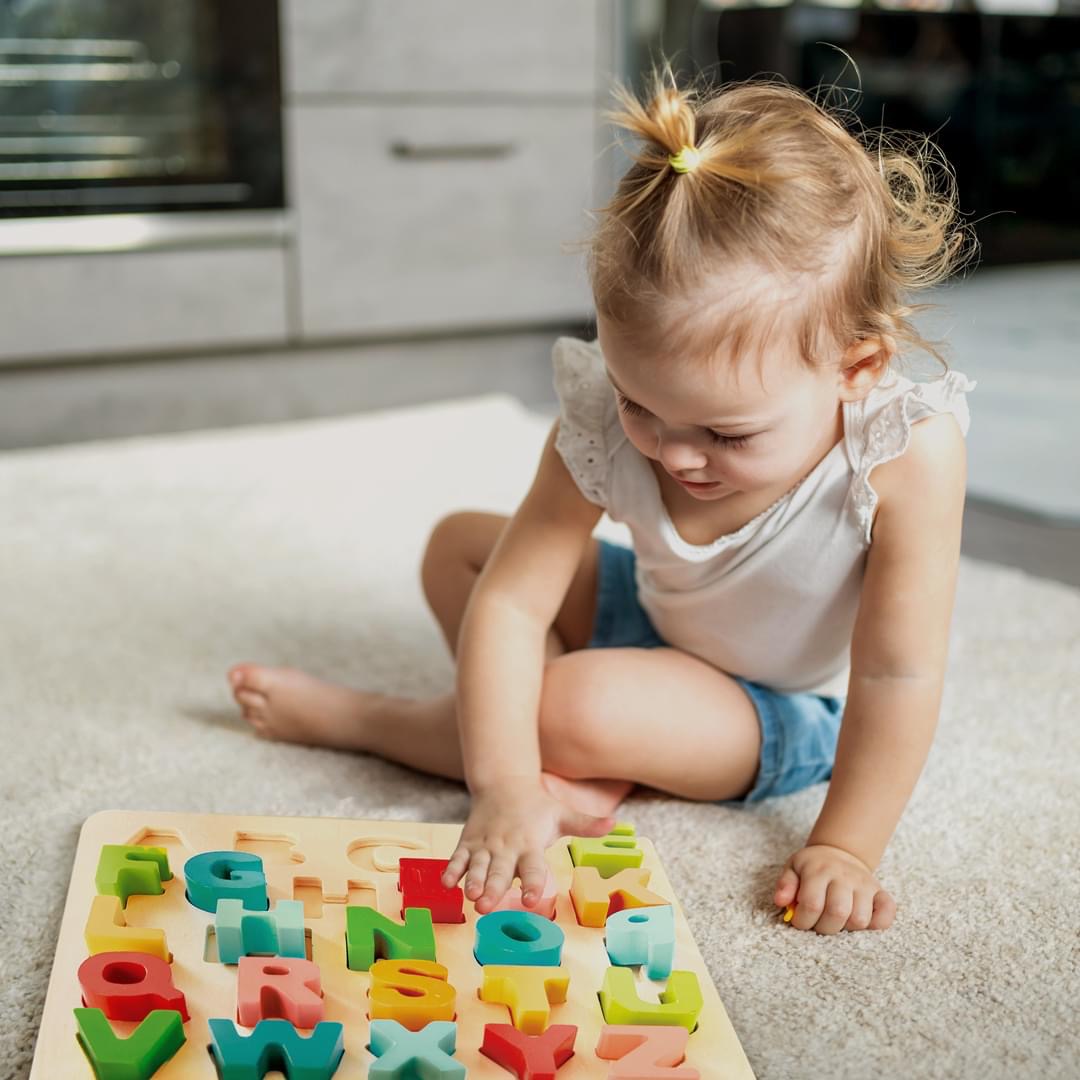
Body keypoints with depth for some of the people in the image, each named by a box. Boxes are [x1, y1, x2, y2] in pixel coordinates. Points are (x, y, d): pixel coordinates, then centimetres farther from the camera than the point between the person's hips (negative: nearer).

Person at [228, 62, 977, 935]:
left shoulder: (909, 451, -37)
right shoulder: (603, 424, -27)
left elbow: (898, 673, -30)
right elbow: (509, 602, -27)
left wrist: (844, 849, -27)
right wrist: (503, 787, -37)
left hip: (787, 709, -4)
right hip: (652, 620, 5)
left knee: (580, 706, -31)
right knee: (458, 544, -1)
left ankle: (355, 717, -5)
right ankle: (568, 775, -15)